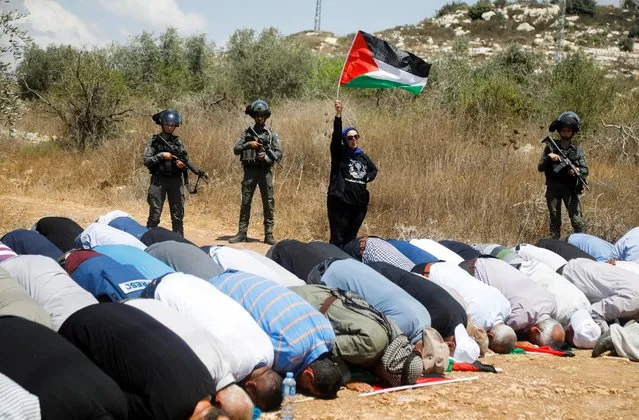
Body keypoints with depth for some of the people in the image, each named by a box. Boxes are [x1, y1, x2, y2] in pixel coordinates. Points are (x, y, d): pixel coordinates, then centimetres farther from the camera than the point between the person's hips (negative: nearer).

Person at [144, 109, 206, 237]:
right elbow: (146, 161, -5)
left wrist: (183, 164, -11)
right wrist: (161, 156, -15)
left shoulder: (178, 142, 10)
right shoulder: (154, 141, 1)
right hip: (158, 180, -3)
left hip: (175, 181, 3)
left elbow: (186, 161, 11)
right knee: (154, 214, -2)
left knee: (178, 214, 5)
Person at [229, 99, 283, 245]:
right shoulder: (247, 133, 9)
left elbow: (279, 154, 0)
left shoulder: (271, 135, 5)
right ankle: (242, 233, 9)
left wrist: (266, 156, -16)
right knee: (245, 202, 3)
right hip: (249, 171, 1)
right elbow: (236, 150, 3)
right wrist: (248, 144, -11)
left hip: (265, 171, -1)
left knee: (269, 203, -2)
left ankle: (268, 234, 3)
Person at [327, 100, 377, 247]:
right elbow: (336, 136, -16)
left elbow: (374, 170, 31)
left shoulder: (363, 157, 14)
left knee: (351, 239, 11)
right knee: (338, 240, -7)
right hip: (340, 203, -5)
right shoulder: (339, 154, 1)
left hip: (359, 203, 5)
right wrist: (338, 115, -27)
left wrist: (367, 178, 8)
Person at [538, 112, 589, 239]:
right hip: (553, 188, 0)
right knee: (554, 220, 6)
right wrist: (548, 157, -14)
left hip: (570, 188, 0)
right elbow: (540, 168, 3)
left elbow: (585, 171, 6)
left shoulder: (577, 150, 10)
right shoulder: (550, 147, 7)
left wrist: (578, 171, -16)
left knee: (577, 220, -9)